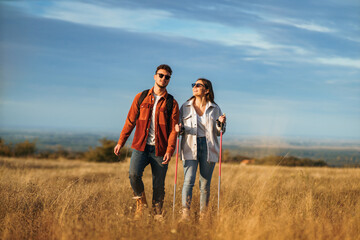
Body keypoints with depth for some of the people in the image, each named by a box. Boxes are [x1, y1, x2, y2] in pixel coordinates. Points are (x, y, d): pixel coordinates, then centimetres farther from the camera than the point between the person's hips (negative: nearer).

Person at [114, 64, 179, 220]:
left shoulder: (172, 103, 5)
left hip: (159, 150, 0)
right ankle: (141, 202, 3)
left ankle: (158, 214, 18)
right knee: (134, 174, -21)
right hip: (141, 147, 0)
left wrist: (170, 150, -13)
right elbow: (130, 121, 12)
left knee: (159, 185, 1)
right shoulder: (141, 97, 10)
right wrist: (121, 142, 7)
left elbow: (173, 129, -1)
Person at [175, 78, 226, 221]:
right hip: (190, 148, -1)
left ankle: (203, 216, 13)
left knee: (205, 184, 4)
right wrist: (179, 129, -9)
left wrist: (221, 124, -8)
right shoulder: (185, 107, 7)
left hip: (208, 148, 1)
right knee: (188, 180, -16)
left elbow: (218, 133, 11)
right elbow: (179, 127, 13)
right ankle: (185, 214, -19)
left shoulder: (215, 109, 7)